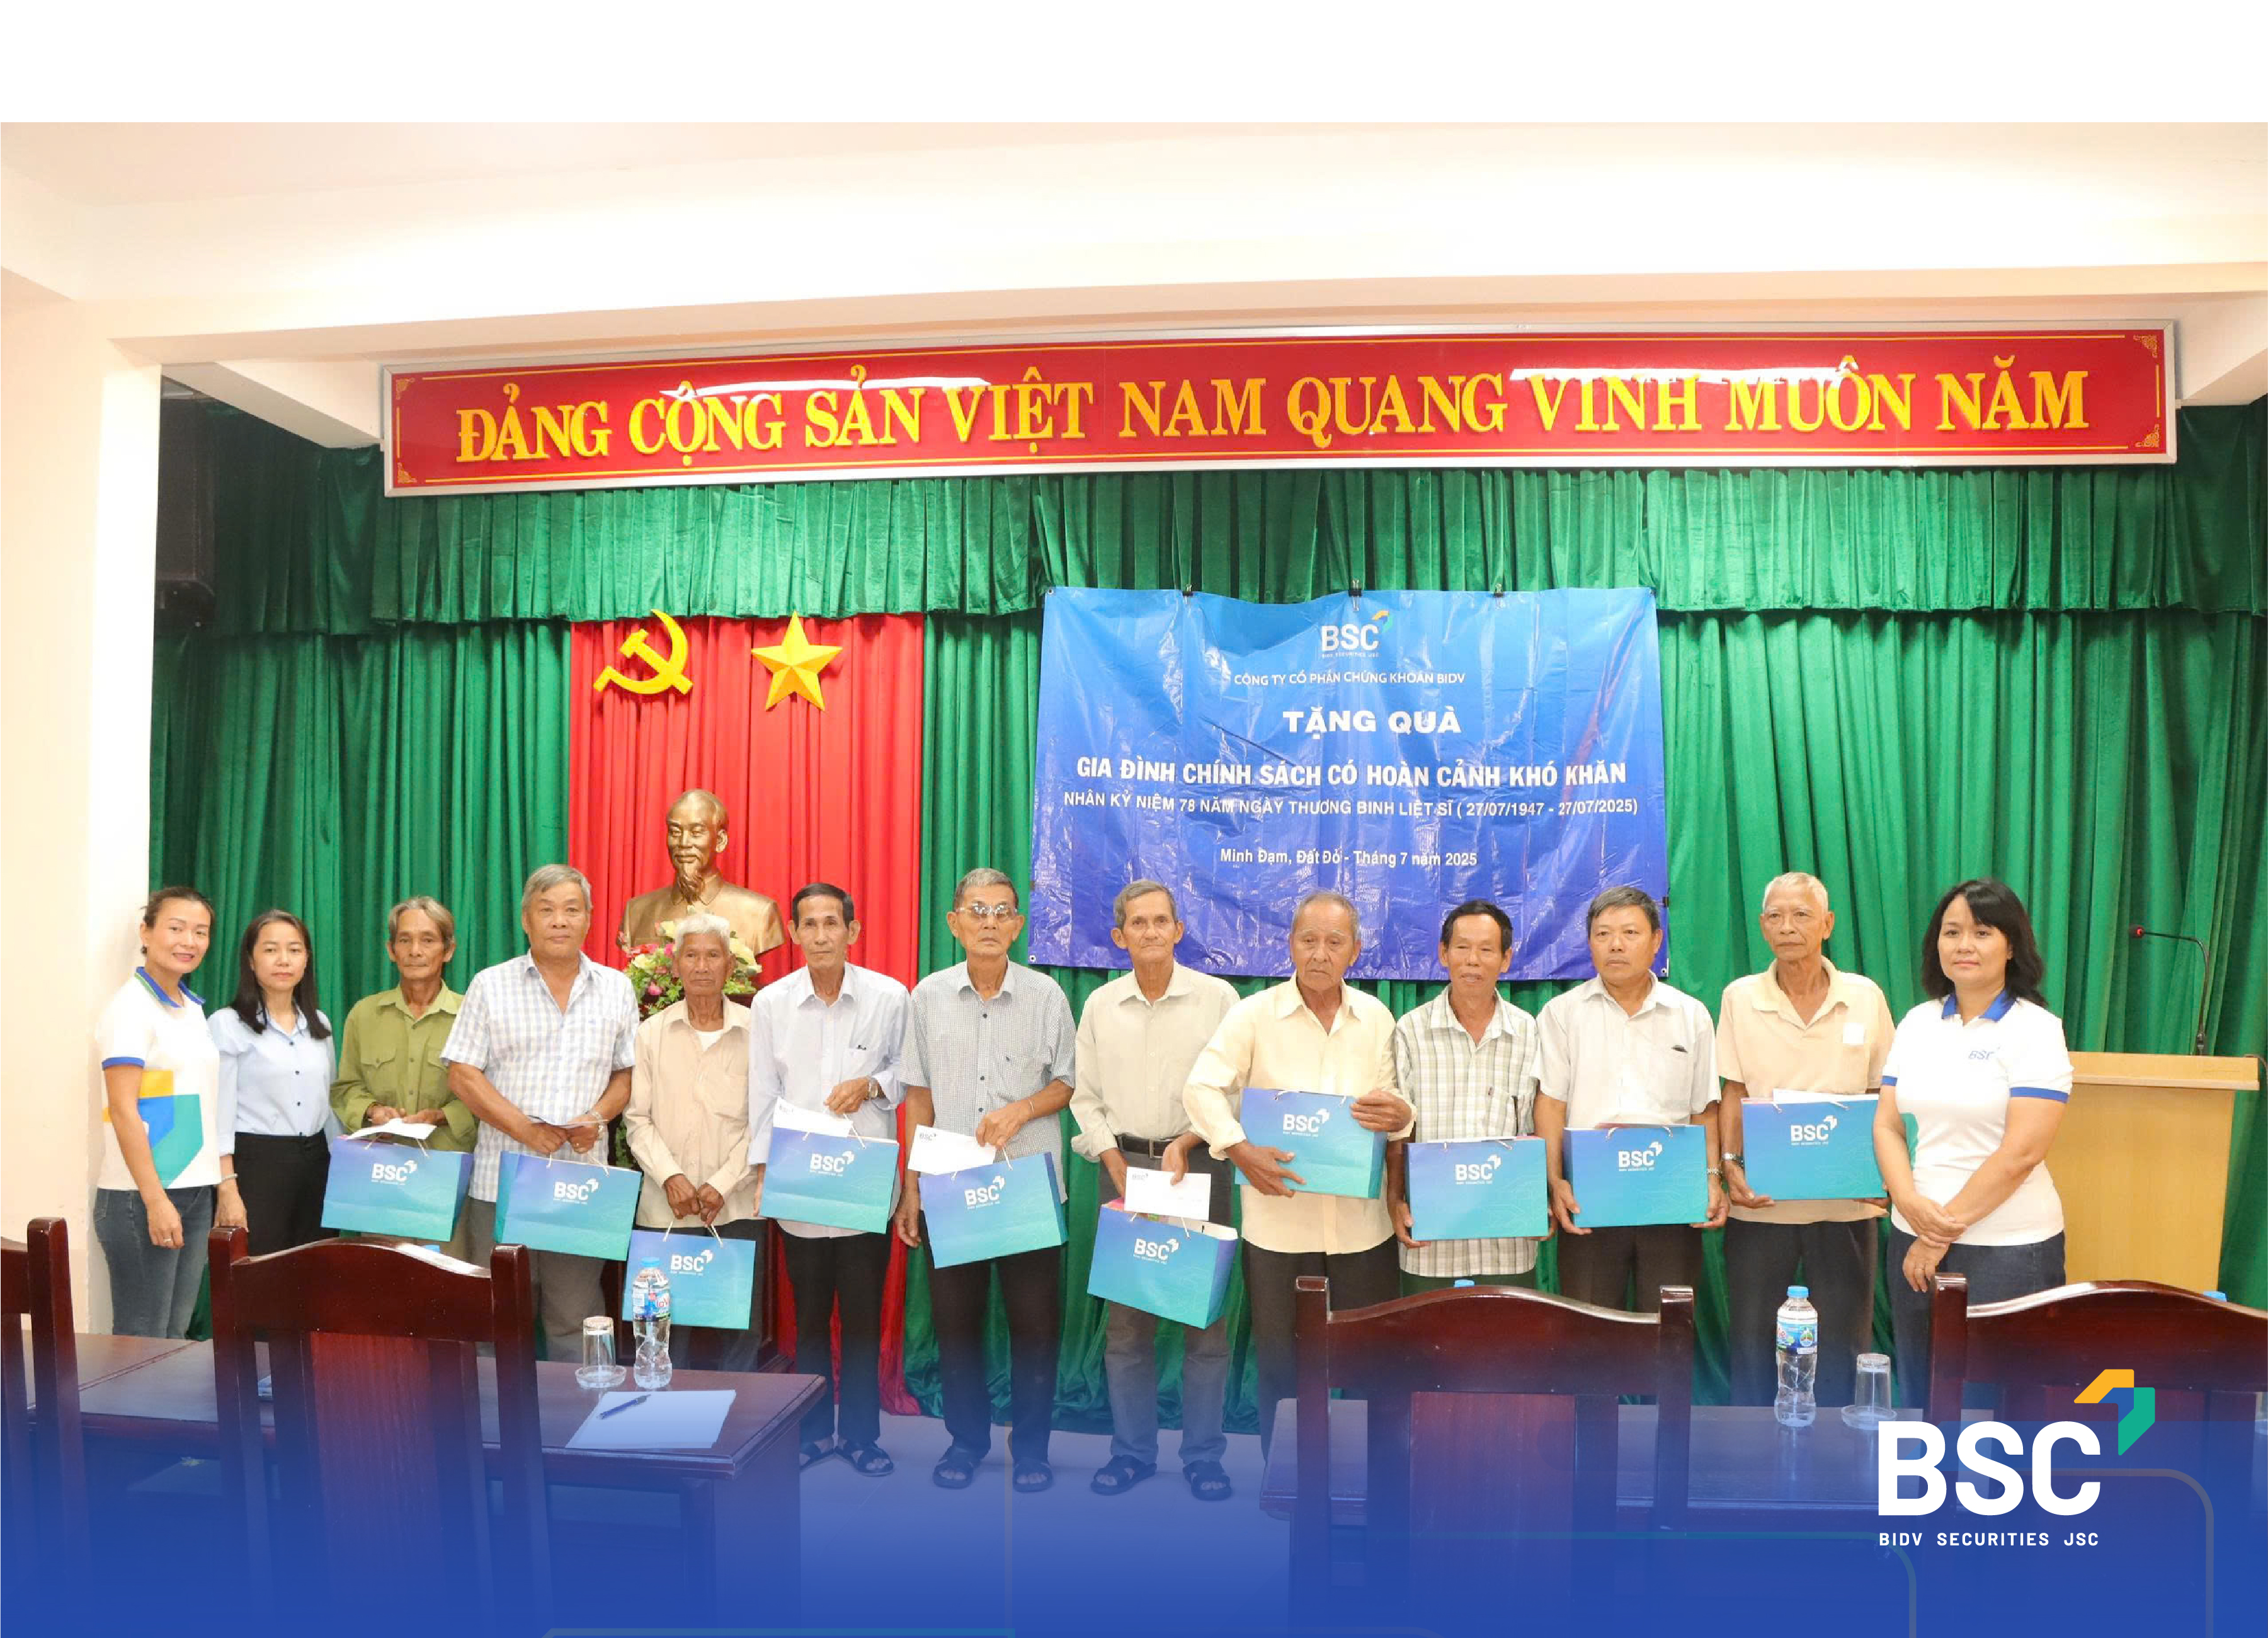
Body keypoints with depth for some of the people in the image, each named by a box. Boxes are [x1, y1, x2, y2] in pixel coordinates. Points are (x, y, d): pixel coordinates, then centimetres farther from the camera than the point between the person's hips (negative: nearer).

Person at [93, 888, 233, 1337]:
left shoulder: (193, 1009, 12)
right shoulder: (131, 1008, -10)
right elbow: (124, 1111, -15)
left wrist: (228, 1187, 11)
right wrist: (156, 1201, -18)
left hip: (197, 1193, 7)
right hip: (143, 1197, -7)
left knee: (176, 1333, 12)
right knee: (142, 1337, 1)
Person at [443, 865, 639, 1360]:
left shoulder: (616, 990, 8)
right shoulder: (491, 985, 3)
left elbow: (627, 1073, 11)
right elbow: (463, 1075, -1)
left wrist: (599, 1117, -9)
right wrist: (524, 1128, -12)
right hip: (501, 1180, -1)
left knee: (575, 1316, 4)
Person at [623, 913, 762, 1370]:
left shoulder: (755, 1032, 2)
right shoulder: (651, 1033, 6)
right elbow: (638, 1119, 3)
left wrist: (723, 1183, -9)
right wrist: (671, 1176, -11)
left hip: (737, 1207, -1)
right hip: (665, 1209, 1)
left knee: (738, 1333, 4)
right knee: (669, 1330, 5)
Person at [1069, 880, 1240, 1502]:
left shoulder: (1217, 998, -3)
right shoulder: (1100, 1006, 5)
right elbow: (1086, 1100, 7)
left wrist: (1185, 1147, -12)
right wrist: (1123, 1176, -2)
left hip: (1199, 1166, -2)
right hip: (1124, 1166, 2)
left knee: (1204, 1316, 2)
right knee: (1125, 1317, 6)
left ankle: (1203, 1455, 15)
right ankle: (1132, 1450, 20)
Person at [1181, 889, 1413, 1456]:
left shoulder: (1376, 1017, 6)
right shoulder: (1254, 1013, -4)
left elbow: (1393, 1107, 10)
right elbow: (1201, 1088, -8)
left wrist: (1399, 1116, -14)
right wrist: (1240, 1149, -22)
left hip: (1361, 1221, 2)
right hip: (1278, 1218, -2)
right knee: (1279, 1361, 9)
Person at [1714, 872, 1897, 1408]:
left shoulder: (1865, 997, 1)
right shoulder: (1740, 998, 0)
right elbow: (1731, 1093, 2)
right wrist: (1729, 1164, -11)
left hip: (1845, 1200, 0)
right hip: (1761, 1200, 0)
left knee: (1843, 1341, 9)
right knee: (1752, 1339, 9)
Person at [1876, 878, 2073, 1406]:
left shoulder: (2036, 1030, -8)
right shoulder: (1917, 1023, 7)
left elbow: (2021, 1153, -15)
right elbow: (1887, 1126, 6)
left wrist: (1947, 1228, -13)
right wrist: (1911, 1204, -11)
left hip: (2006, 1246, -5)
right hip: (1914, 1239, 5)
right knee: (1919, 1390, 13)